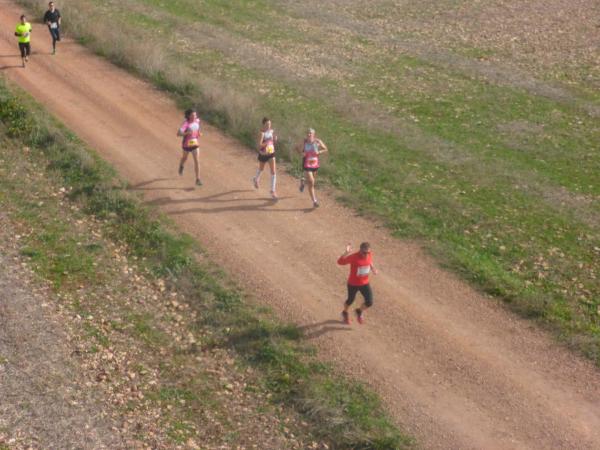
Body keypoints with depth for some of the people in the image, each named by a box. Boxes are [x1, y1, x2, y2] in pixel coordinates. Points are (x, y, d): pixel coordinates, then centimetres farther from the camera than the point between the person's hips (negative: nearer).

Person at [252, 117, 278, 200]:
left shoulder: (272, 131, -4)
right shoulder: (262, 133, -21)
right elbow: (259, 145, -29)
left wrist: (275, 139, -10)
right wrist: (267, 142, -43)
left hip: (271, 154, 3)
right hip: (263, 155, -3)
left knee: (273, 172, -7)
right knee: (261, 169, 23)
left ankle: (273, 191, 0)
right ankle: (256, 179, 58)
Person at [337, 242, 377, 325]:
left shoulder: (369, 255, -11)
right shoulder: (354, 257, -28)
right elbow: (340, 262, -35)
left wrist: (373, 268, -5)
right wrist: (346, 253, -49)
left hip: (365, 283, 4)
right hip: (353, 284, -4)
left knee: (369, 302, -3)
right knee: (350, 300, 18)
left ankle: (359, 311, 30)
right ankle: (345, 313, 52)